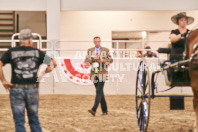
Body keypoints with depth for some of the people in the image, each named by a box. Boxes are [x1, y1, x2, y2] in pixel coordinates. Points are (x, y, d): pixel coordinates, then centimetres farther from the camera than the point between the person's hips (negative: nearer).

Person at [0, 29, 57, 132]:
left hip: (16, 89, -1)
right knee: (34, 120, 16)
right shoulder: (37, 52, 4)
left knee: (19, 121, 3)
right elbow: (53, 63, 6)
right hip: (33, 90, 1)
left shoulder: (11, 52, 2)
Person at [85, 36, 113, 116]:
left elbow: (111, 60, 4)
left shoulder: (105, 50, 3)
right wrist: (91, 59, -9)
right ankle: (104, 110, 18)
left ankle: (94, 110, -24)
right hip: (94, 74, 4)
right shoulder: (90, 50, 13)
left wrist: (103, 60, -14)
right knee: (100, 92, 9)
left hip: (102, 74, -4)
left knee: (99, 91, -14)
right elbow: (86, 61, 13)